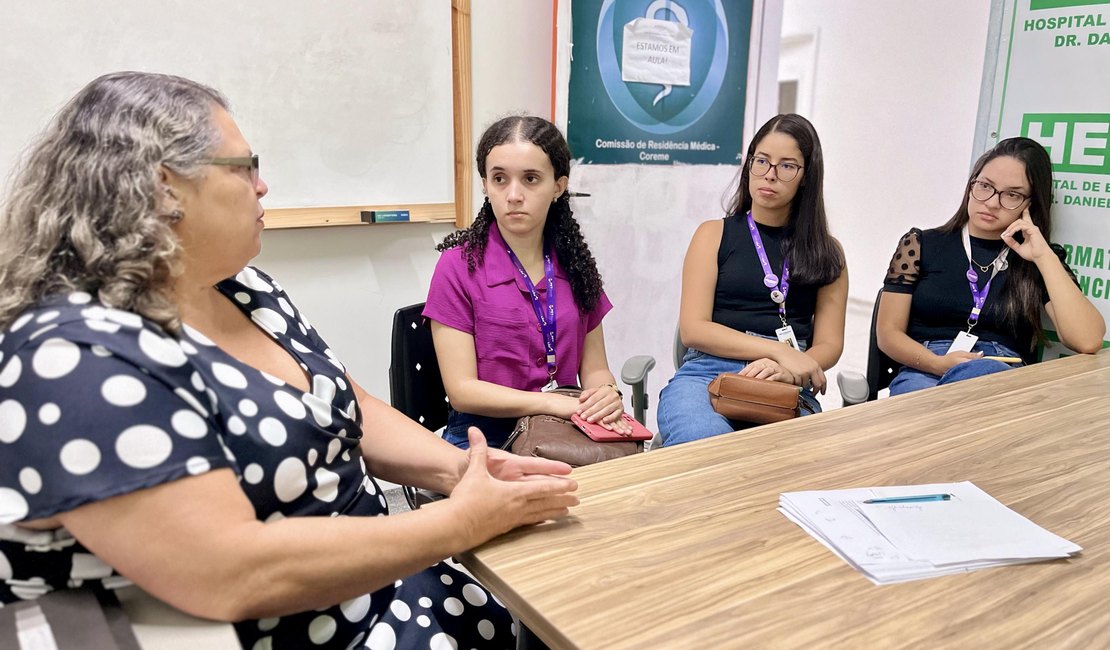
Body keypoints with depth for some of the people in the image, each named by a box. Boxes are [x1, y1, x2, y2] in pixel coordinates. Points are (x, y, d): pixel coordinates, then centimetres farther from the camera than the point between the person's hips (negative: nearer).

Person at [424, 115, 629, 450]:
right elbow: (462, 389, -10)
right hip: (485, 435, -4)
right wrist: (552, 402, -21)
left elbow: (594, 367, 10)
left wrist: (607, 395, -13)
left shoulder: (575, 264, 7)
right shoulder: (459, 266, -6)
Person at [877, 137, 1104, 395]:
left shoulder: (1039, 263, 14)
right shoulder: (921, 244, 12)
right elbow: (888, 332, 7)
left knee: (981, 373, -40)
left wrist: (1044, 256, -3)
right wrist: (939, 363, -14)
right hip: (925, 371, 0)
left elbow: (1088, 341, -3)